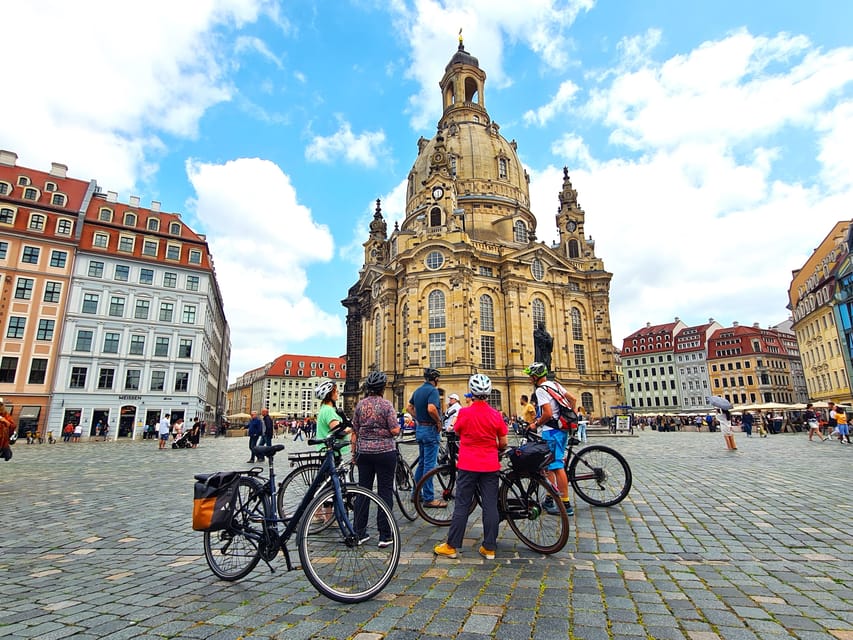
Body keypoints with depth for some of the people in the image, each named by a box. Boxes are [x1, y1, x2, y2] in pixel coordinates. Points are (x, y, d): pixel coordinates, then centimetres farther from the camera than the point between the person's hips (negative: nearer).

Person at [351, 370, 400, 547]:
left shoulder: (360, 404, 2)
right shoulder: (387, 405, -10)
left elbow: (354, 431, 6)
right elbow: (394, 431, -13)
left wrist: (354, 452, 15)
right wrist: (398, 426, 9)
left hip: (364, 452, 4)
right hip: (385, 452, -4)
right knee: (385, 492, 3)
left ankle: (359, 534, 19)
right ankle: (385, 536, 7)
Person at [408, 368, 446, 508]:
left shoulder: (418, 390, 11)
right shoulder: (433, 390, -16)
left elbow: (410, 407, 19)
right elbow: (431, 408, -31)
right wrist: (438, 421, -16)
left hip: (419, 428, 9)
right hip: (430, 429, -9)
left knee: (422, 462, 18)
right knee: (429, 465, -3)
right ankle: (429, 498, 3)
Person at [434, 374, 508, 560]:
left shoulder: (464, 412, -11)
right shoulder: (496, 415, -5)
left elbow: (457, 432, 8)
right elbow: (503, 443, 0)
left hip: (468, 465, -2)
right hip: (490, 466, 2)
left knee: (462, 506, 6)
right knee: (490, 506, 8)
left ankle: (451, 546, 14)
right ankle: (489, 548, 16)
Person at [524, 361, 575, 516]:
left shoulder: (540, 390, -14)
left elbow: (548, 413, -23)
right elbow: (573, 400, 17)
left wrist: (536, 424, -8)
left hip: (551, 431, -10)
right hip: (562, 429, 10)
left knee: (557, 467, -5)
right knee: (550, 466, 15)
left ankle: (566, 505, 0)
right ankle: (549, 500, 22)